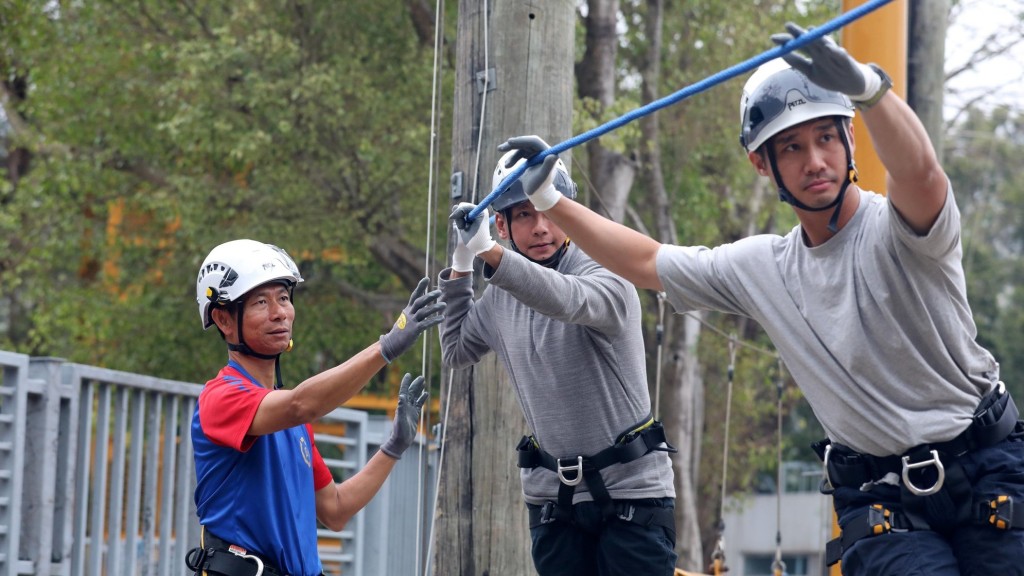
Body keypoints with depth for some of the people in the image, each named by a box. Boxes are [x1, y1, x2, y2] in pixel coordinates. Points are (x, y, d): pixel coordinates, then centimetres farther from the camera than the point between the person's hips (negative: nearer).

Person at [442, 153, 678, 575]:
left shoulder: (607, 278, -13)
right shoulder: (499, 299, 6)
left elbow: (567, 300, -36)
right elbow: (456, 351, 22)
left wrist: (488, 252, -49)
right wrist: (460, 265, 9)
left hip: (631, 489, -5)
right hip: (551, 493, 5)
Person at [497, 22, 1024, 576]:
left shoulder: (895, 228, -10)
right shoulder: (759, 268, 8)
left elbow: (918, 171, -35)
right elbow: (645, 262, 20)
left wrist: (867, 87, -54)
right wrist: (549, 199, 17)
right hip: (881, 503, 2)